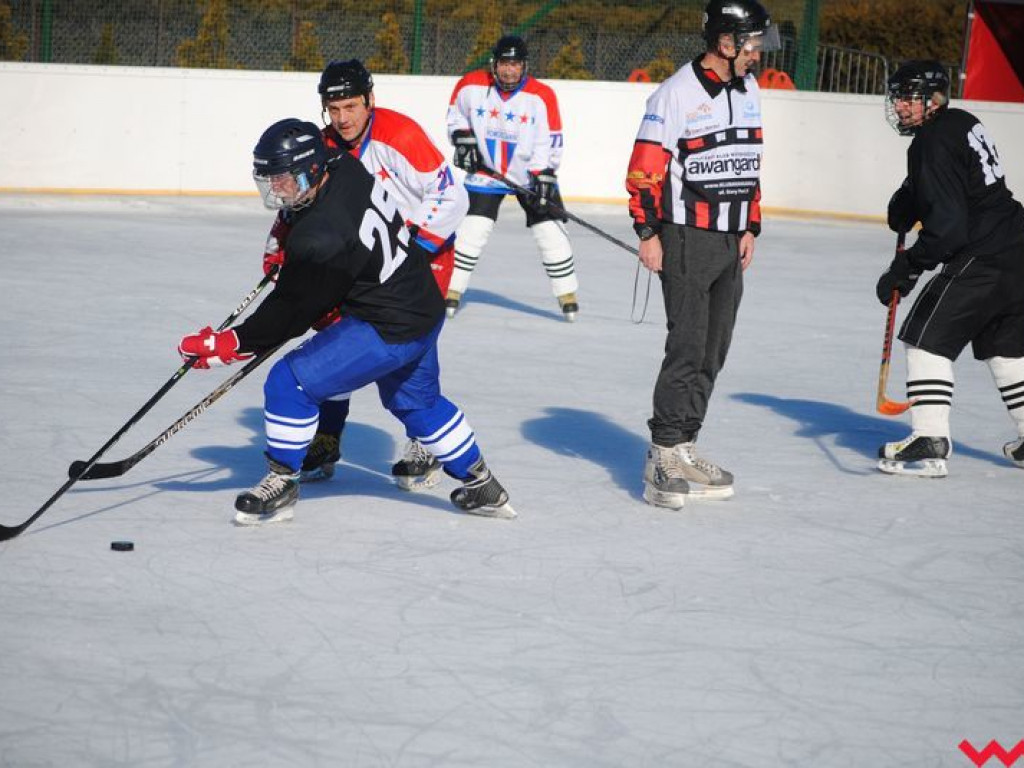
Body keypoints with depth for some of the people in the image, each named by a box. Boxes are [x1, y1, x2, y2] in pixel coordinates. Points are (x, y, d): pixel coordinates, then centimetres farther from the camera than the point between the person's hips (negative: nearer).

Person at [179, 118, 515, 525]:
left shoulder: (319, 239, -30)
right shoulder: (346, 169, -5)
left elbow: (291, 310, -23)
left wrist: (232, 344, -18)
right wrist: (285, 248, 16)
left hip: (390, 330, -10)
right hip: (425, 306, 10)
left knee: (290, 382, -8)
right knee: (417, 402, 30)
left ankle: (280, 483, 5)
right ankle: (482, 487, 41)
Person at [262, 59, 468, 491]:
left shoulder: (401, 136, -25)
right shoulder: (324, 148, -5)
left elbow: (451, 198, -25)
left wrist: (410, 240, -30)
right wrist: (279, 249, -7)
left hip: (424, 249, -6)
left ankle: (425, 448, -2)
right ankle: (326, 443, 14)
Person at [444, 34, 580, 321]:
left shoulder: (541, 96, -18)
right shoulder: (471, 87, -13)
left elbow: (549, 143, -16)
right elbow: (455, 115, 7)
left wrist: (543, 178, -22)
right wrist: (464, 140, -7)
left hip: (531, 174, 0)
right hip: (486, 171, 0)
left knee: (551, 230, -3)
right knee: (473, 230, -8)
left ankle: (568, 295, 9)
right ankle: (452, 290, 1)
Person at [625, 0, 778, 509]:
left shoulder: (747, 90, 11)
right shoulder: (677, 94, -13)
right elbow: (643, 168, -12)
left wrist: (750, 228, 17)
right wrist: (648, 233, -14)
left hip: (730, 242, 8)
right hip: (686, 239, -8)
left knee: (713, 352, 9)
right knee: (688, 347, -11)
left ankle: (683, 447, 16)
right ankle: (665, 455, -6)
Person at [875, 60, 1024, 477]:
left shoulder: (934, 142, -16)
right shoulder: (961, 123, 14)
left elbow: (947, 223, -23)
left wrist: (906, 268, -20)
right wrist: (905, 208, 11)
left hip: (979, 258, -10)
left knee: (927, 337, -5)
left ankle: (929, 442, -11)